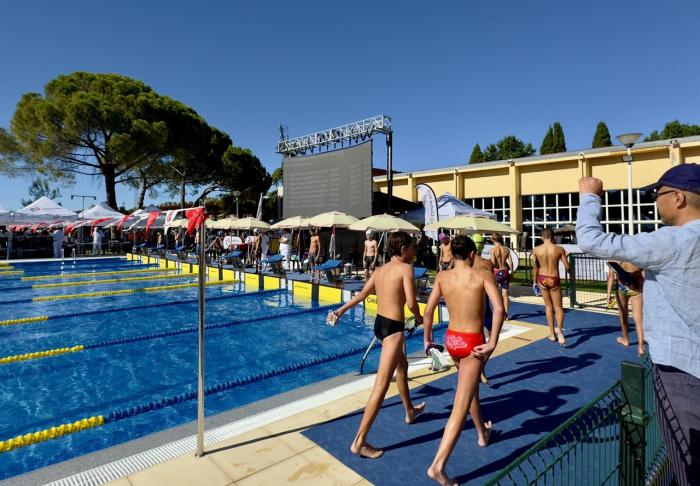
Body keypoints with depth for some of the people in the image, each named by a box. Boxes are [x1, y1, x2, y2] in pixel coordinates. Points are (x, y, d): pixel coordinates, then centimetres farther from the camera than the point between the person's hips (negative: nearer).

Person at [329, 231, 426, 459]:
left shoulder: (380, 270, 10)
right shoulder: (405, 268, -11)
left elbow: (361, 295, 16)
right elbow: (411, 303, -18)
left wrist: (340, 311, 25)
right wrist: (419, 319, 2)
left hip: (379, 323, 9)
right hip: (393, 328, -9)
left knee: (402, 365, 30)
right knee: (381, 385, -6)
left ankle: (410, 411, 50)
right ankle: (359, 441, -2)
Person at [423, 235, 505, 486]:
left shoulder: (442, 276, -2)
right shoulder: (483, 275, -9)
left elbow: (428, 310, -4)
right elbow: (499, 308, -22)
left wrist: (427, 338, 8)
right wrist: (492, 344, -19)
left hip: (451, 340, 5)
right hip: (472, 342, -5)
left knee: (470, 387, 30)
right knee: (460, 406, -3)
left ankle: (482, 434, 51)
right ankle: (438, 466, -6)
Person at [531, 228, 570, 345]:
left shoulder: (536, 249, -5)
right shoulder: (559, 249, -9)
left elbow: (535, 267, 3)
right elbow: (567, 267, -4)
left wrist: (534, 281, 16)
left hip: (542, 279, 2)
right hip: (554, 279, -2)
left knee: (548, 306, 17)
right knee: (558, 307, 8)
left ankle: (552, 333, 21)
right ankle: (559, 329, -19)